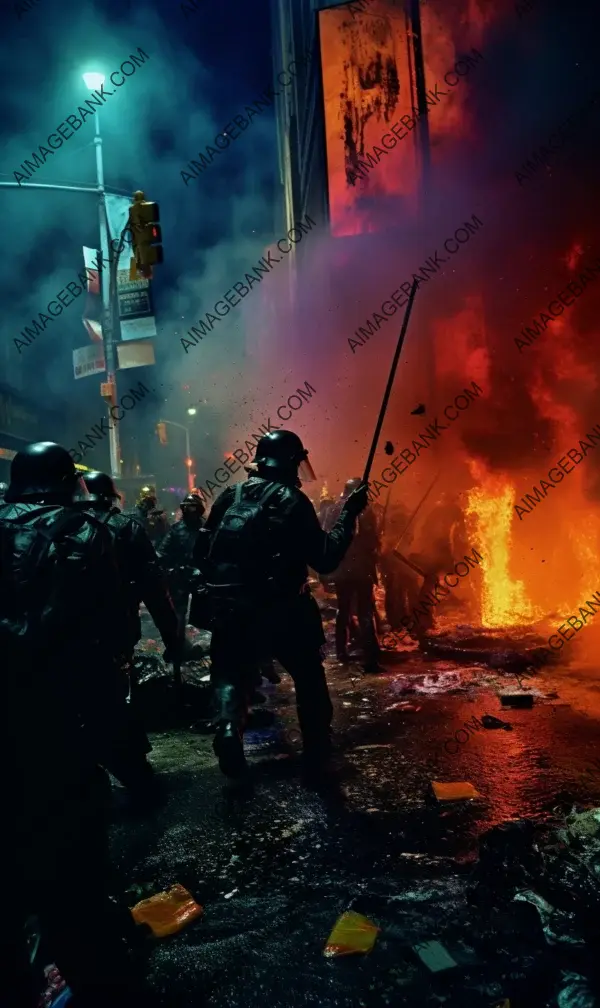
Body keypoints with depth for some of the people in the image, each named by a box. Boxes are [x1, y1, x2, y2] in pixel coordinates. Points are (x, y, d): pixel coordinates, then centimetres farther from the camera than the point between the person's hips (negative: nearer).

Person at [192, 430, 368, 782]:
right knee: (309, 677, 16)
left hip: (230, 610, 3)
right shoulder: (292, 501, -9)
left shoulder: (230, 497, 5)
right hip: (282, 610, -3)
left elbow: (203, 553, 8)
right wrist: (348, 515, -3)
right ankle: (317, 755, 23)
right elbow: (324, 559, -11)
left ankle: (229, 729, -10)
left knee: (231, 676, 17)